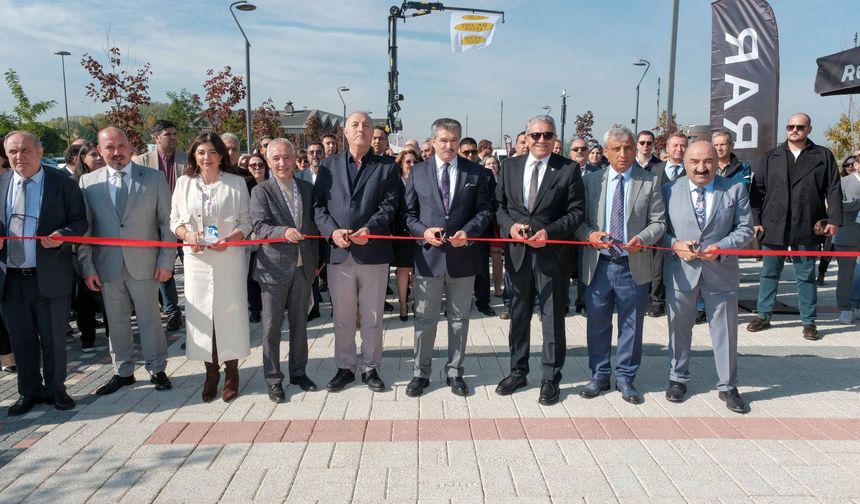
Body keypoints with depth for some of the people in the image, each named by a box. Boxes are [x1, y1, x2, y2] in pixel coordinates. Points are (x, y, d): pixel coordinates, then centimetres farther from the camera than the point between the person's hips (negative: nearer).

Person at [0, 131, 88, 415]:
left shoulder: (63, 184, -2)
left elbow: (79, 221, -2)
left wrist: (62, 235, -21)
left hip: (50, 276, -3)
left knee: (54, 338, 9)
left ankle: (55, 388, 27)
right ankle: (29, 391, 30)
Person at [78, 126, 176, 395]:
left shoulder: (154, 178, -1)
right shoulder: (88, 181, 3)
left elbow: (167, 221, -1)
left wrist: (166, 261, -6)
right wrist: (87, 267, -1)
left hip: (144, 264, -2)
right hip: (107, 267, 2)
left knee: (150, 320, 7)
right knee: (116, 322, 12)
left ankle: (157, 370, 23)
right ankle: (122, 372, 27)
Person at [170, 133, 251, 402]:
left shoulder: (236, 183, 1)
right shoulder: (184, 183, 6)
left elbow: (246, 221, 1)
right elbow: (175, 220, 9)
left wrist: (230, 239, -16)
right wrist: (187, 234, -11)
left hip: (229, 257, -2)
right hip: (197, 258, 2)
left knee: (230, 312, 2)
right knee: (201, 312, 5)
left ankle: (231, 372, 15)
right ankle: (211, 372, 17)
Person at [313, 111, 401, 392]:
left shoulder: (387, 167, 7)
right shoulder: (329, 165, 11)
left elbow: (390, 205, -4)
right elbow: (318, 205, 4)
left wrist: (369, 229, -20)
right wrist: (332, 231, -13)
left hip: (374, 251, -1)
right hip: (339, 252, 1)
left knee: (372, 316, 8)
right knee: (342, 316, 10)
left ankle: (370, 367, 22)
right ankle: (345, 367, 23)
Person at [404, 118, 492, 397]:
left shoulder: (477, 173, 2)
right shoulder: (418, 172, 4)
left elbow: (484, 210, 1)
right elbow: (409, 212, 5)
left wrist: (468, 231, -17)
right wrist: (423, 231, -13)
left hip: (463, 255, 0)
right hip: (428, 253, 0)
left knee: (459, 318, 12)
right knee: (425, 319, 8)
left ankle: (455, 372, 26)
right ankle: (421, 372, 21)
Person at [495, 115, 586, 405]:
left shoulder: (568, 169, -3)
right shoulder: (510, 166, 7)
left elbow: (577, 211, -6)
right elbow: (498, 204, 9)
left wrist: (549, 232, -18)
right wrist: (510, 224, -10)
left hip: (553, 253, -3)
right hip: (517, 251, 4)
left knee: (553, 318, 5)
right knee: (518, 315, 14)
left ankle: (550, 378, 18)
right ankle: (517, 371, 29)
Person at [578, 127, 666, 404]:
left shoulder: (650, 181, 2)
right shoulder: (590, 180, 5)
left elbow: (658, 222, 0)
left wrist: (642, 238, -19)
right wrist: (590, 234, -16)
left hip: (634, 265, -1)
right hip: (598, 264, 1)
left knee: (631, 325, 9)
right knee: (597, 324, 10)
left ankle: (625, 378, 25)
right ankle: (599, 375, 26)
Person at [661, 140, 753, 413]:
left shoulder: (735, 190, 1)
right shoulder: (669, 190, 0)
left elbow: (745, 229, 0)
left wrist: (720, 247, -16)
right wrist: (676, 245, -15)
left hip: (721, 271, 0)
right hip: (680, 272, 0)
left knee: (725, 330, 8)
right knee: (679, 328, 13)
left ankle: (728, 386, 23)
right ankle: (678, 379, 30)